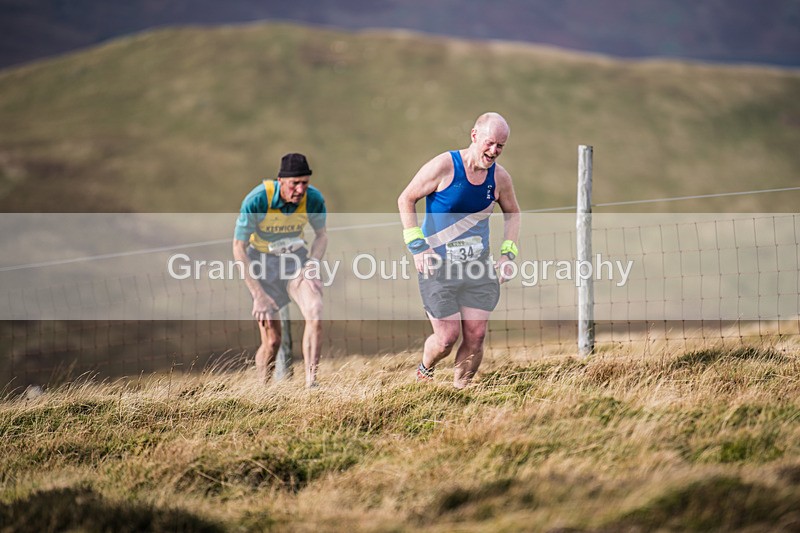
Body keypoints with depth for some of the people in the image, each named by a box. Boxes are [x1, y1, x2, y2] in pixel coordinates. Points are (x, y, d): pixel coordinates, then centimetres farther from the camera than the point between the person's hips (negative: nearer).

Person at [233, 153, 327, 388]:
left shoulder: (314, 199, -17)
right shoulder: (256, 200, -27)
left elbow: (321, 234, 5)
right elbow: (239, 248, -19)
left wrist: (313, 261, -15)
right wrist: (258, 295, -20)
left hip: (296, 256, 3)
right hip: (262, 259, -3)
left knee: (315, 315, -25)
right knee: (272, 340, -6)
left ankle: (311, 384, -21)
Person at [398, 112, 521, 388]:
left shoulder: (499, 178, 0)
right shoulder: (444, 166, -13)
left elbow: (512, 214, 19)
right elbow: (406, 200, -5)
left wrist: (508, 253, 6)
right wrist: (417, 246, -12)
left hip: (478, 267, 4)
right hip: (438, 265, -4)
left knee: (476, 336, -3)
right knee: (447, 337, -5)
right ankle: (424, 369, 28)